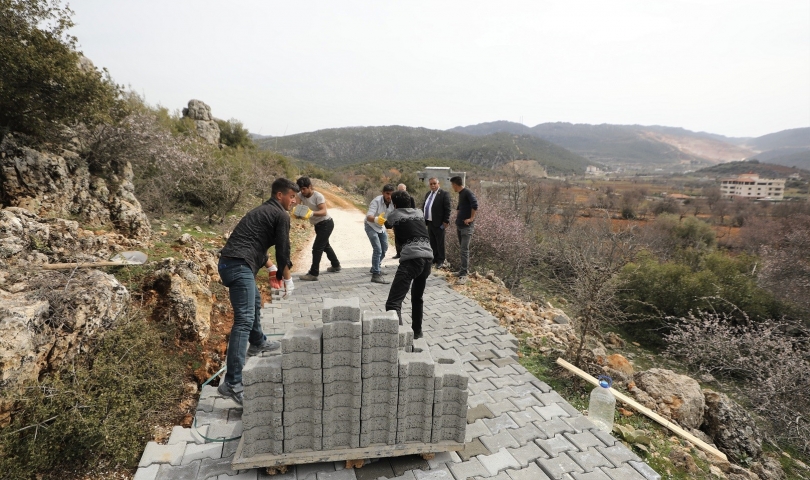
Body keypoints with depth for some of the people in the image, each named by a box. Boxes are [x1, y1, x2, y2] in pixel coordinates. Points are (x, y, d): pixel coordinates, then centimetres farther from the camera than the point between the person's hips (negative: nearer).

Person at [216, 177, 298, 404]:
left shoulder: (262, 211, 26)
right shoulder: (281, 215, -2)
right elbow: (283, 250, -4)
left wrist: (273, 268, 42)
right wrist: (287, 279, 10)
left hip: (228, 262, 10)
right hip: (240, 266, -10)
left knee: (255, 301, 30)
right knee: (244, 320, -15)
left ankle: (258, 343, 50)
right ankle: (232, 383, -18)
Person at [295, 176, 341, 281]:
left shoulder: (318, 196, -23)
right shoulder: (301, 195, -3)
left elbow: (324, 212, -33)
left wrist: (312, 213, -48)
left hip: (326, 224, -9)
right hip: (318, 225, 9)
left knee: (317, 248, -12)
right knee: (325, 245, 22)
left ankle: (313, 274, -8)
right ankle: (336, 265, 40)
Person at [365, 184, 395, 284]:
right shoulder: (376, 201, -32)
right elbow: (369, 217, -43)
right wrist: (376, 219, -65)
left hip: (381, 226, 7)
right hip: (371, 226, -7)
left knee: (384, 248, 16)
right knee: (378, 249, -17)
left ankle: (375, 268, 37)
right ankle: (375, 275, -12)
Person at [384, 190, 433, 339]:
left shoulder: (393, 216, 12)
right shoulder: (419, 213, 23)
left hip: (412, 258, -6)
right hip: (428, 257, 6)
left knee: (393, 302, -11)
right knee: (417, 297, 28)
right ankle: (417, 331, 38)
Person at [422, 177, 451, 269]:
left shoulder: (444, 194, -9)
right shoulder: (427, 194, 13)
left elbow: (447, 209, -12)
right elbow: (424, 206, 18)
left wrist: (446, 222, -15)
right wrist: (423, 218, 8)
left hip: (439, 223, -7)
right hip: (429, 222, 7)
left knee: (440, 243, 4)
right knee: (432, 243, 14)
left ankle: (440, 261, 15)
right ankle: (434, 258, 25)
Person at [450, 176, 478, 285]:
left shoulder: (468, 193, -13)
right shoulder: (460, 194, 15)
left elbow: (475, 205, -26)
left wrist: (471, 218, -19)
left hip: (467, 226, -9)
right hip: (459, 225, 9)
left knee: (464, 250, -11)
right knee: (462, 249, 14)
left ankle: (464, 275, -10)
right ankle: (464, 269, 24)